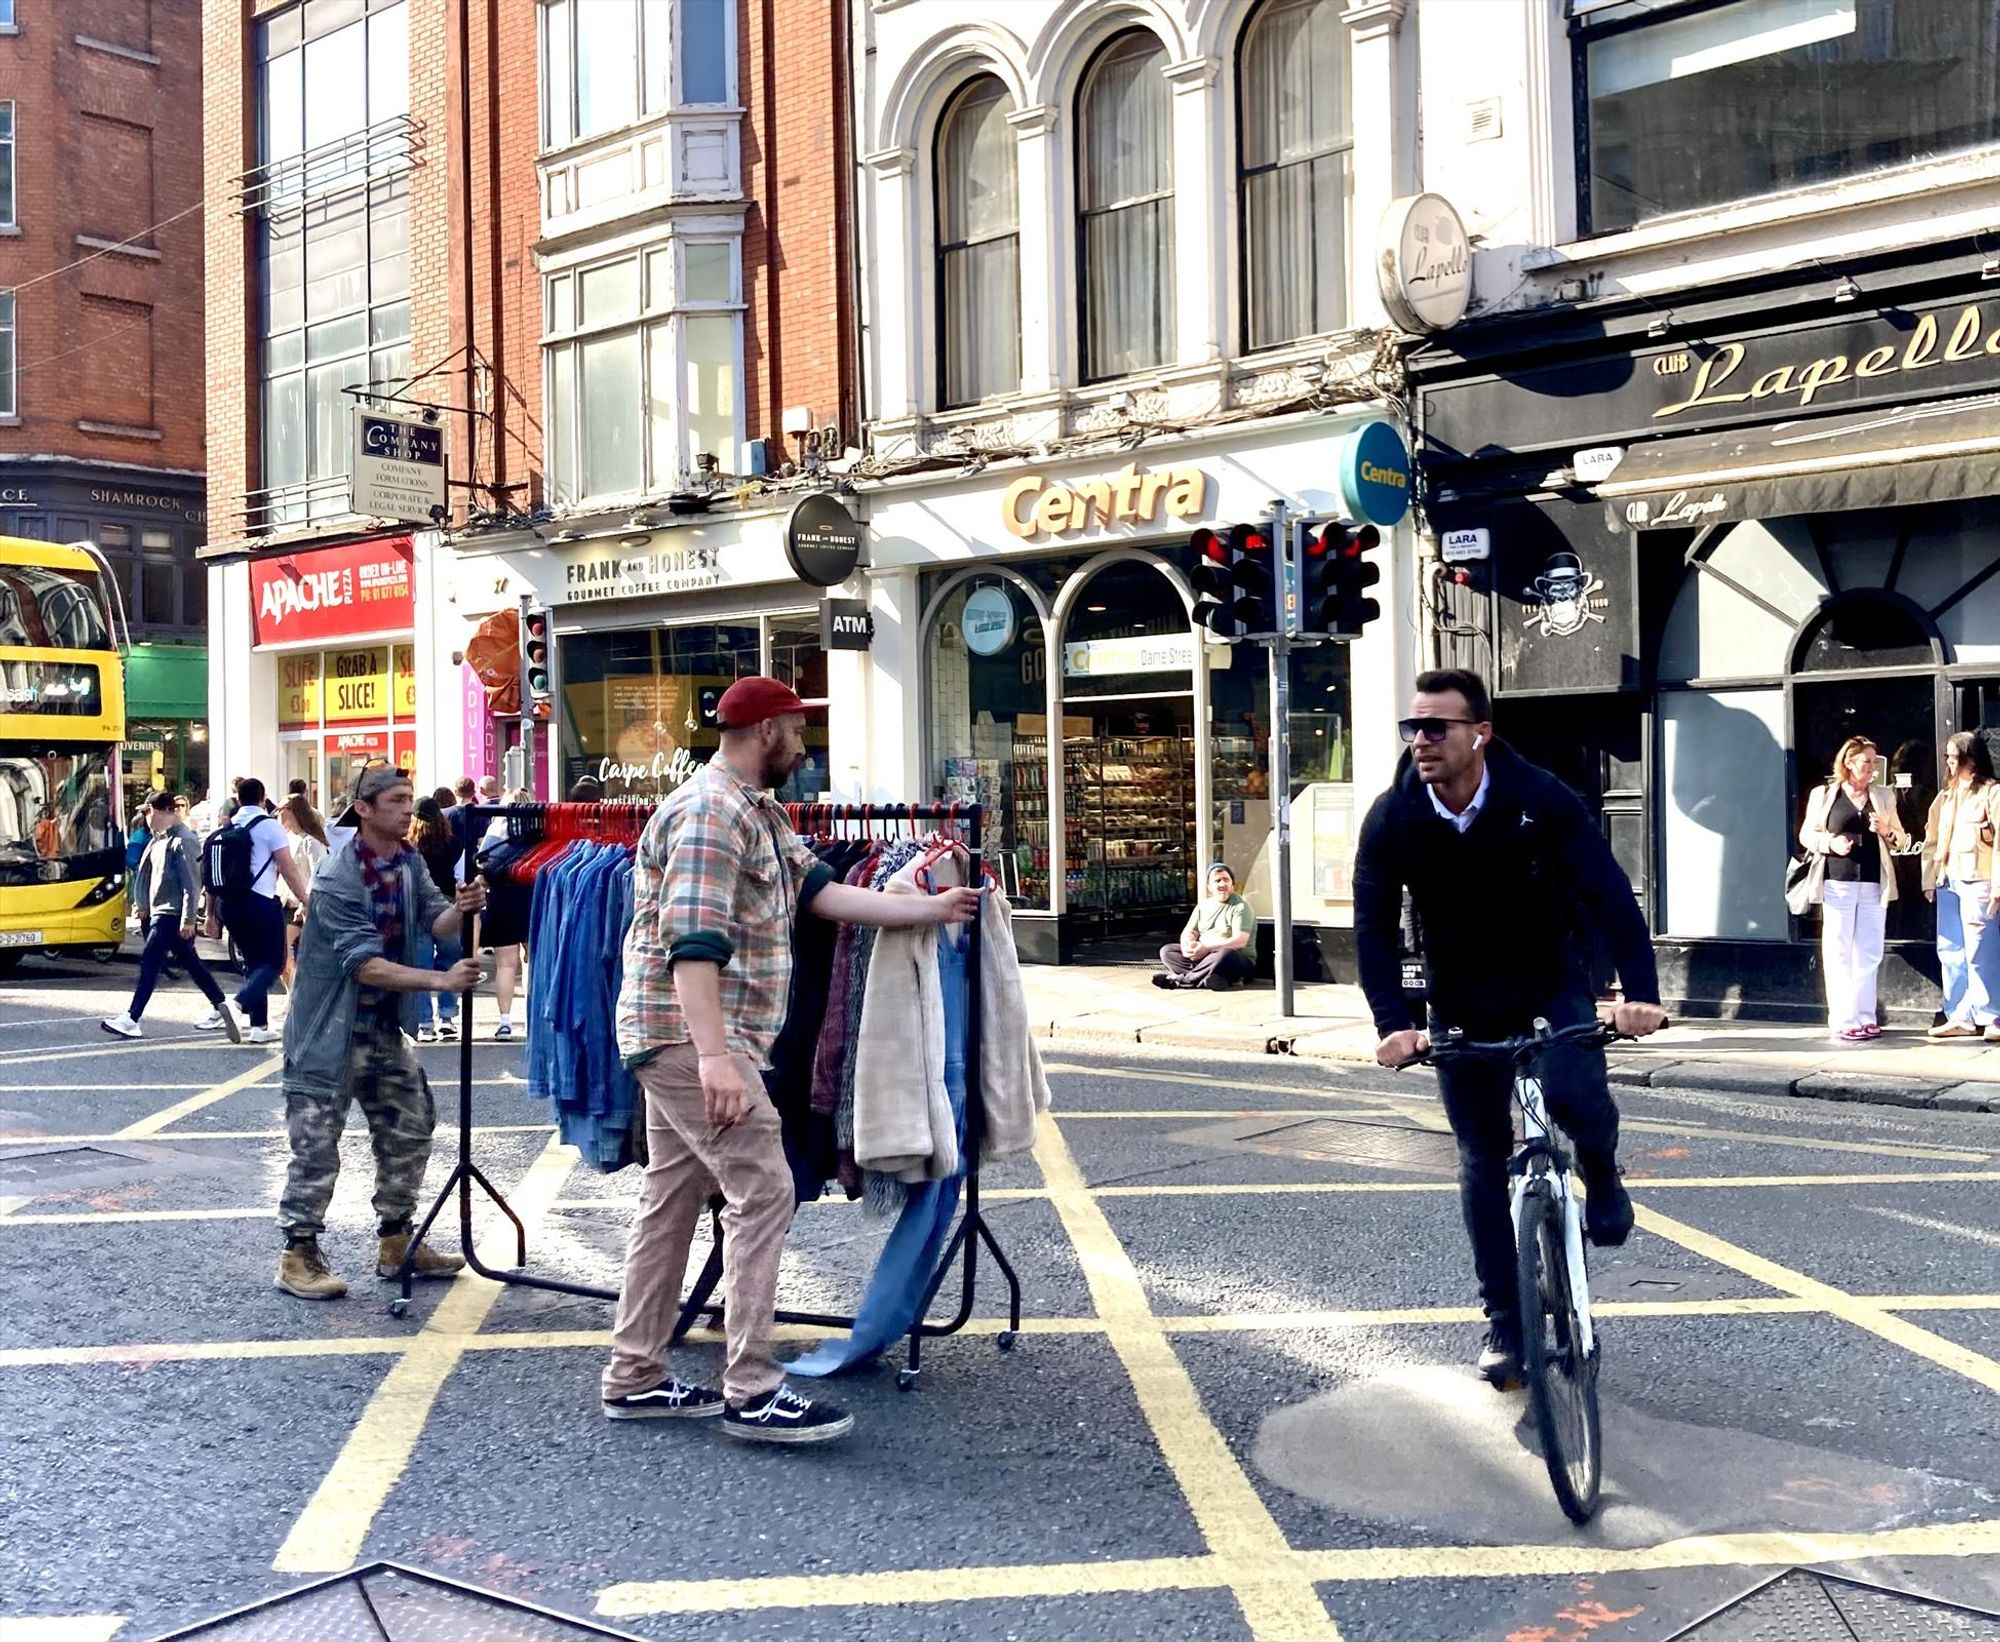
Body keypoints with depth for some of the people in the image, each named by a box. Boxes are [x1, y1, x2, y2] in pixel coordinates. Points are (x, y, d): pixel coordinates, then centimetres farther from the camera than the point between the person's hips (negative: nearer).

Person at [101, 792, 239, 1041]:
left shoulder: (183, 841, -15)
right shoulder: (160, 838, 13)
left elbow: (192, 883, -19)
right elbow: (148, 871, 22)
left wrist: (188, 919, -21)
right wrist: (143, 904, 19)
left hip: (172, 914, -10)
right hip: (161, 911, 10)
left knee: (149, 961, -10)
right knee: (190, 962, 13)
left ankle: (132, 1019, -9)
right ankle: (221, 1007, 20)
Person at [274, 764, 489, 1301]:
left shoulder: (409, 862, 3)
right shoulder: (338, 879, -22)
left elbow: (435, 921, -6)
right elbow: (365, 964, -27)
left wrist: (460, 909, -30)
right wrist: (441, 980, -34)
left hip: (384, 1027, 8)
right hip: (329, 1032, -8)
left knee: (409, 1132, 13)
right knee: (317, 1145, -2)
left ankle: (395, 1243, 27)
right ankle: (298, 1254, 12)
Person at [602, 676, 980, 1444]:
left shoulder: (758, 813, 17)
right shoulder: (710, 811, -16)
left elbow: (822, 891, 13)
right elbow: (692, 942, -25)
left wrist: (933, 908, 13)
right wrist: (714, 1057, -32)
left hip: (675, 1039, 11)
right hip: (690, 1035, -11)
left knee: (671, 1199, 12)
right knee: (762, 1192, -9)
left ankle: (634, 1379, 20)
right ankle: (751, 1392, -5)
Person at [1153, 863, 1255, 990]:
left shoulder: (1240, 906, -6)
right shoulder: (1203, 905, 15)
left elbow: (1240, 941, -18)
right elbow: (1189, 932, 10)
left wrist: (1207, 948, -28)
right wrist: (1187, 947, -16)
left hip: (1238, 961, -6)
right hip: (1203, 957, 6)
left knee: (1225, 954, -40)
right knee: (1166, 951, -9)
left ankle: (1180, 978, -27)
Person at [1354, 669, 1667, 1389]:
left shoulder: (1540, 799, -21)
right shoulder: (1392, 818, -16)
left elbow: (1609, 893, -25)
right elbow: (1374, 925, -16)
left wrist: (1641, 994, -36)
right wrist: (1393, 1023, -28)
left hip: (1552, 976, -2)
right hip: (1463, 996, 2)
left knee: (1574, 1089, -29)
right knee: (1483, 1160, 3)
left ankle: (1601, 1176, 7)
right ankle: (1503, 1320, 16)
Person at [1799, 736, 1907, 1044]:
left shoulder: (1883, 795, 12)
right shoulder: (1824, 794, 3)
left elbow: (1901, 837, 17)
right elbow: (1806, 835, 6)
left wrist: (1887, 831, -5)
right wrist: (1830, 842, -13)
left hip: (1874, 884, 3)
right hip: (1838, 882, -3)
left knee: (1869, 954, 5)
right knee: (1838, 953, -3)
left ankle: (1865, 1018, 13)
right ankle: (1842, 1022, -1)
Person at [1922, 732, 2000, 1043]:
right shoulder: (1946, 796, 18)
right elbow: (1932, 840, 19)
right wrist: (1930, 879, 12)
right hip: (1948, 881, 7)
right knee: (1950, 952, 7)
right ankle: (1960, 1017, 13)